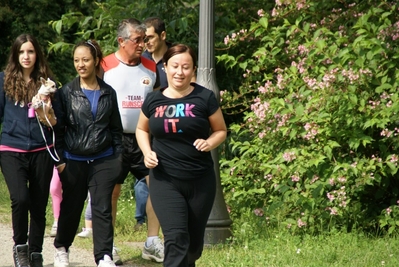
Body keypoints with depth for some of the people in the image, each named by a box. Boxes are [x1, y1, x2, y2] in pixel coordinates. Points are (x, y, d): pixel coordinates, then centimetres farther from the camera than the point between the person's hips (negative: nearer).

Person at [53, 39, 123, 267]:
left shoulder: (108, 93, 6)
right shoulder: (67, 92, 0)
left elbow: (116, 128, 12)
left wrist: (118, 158, 7)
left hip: (104, 160, 1)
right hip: (74, 161, -1)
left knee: (102, 208, -6)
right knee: (71, 208, 10)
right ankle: (61, 248, 32)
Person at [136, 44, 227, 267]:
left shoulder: (205, 98, -5)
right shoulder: (154, 101, 1)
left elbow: (221, 130, 6)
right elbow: (141, 129, 19)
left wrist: (209, 143, -15)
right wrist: (147, 152, 0)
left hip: (200, 181, 0)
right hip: (165, 181, 0)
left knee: (194, 242, 13)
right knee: (176, 238, -16)